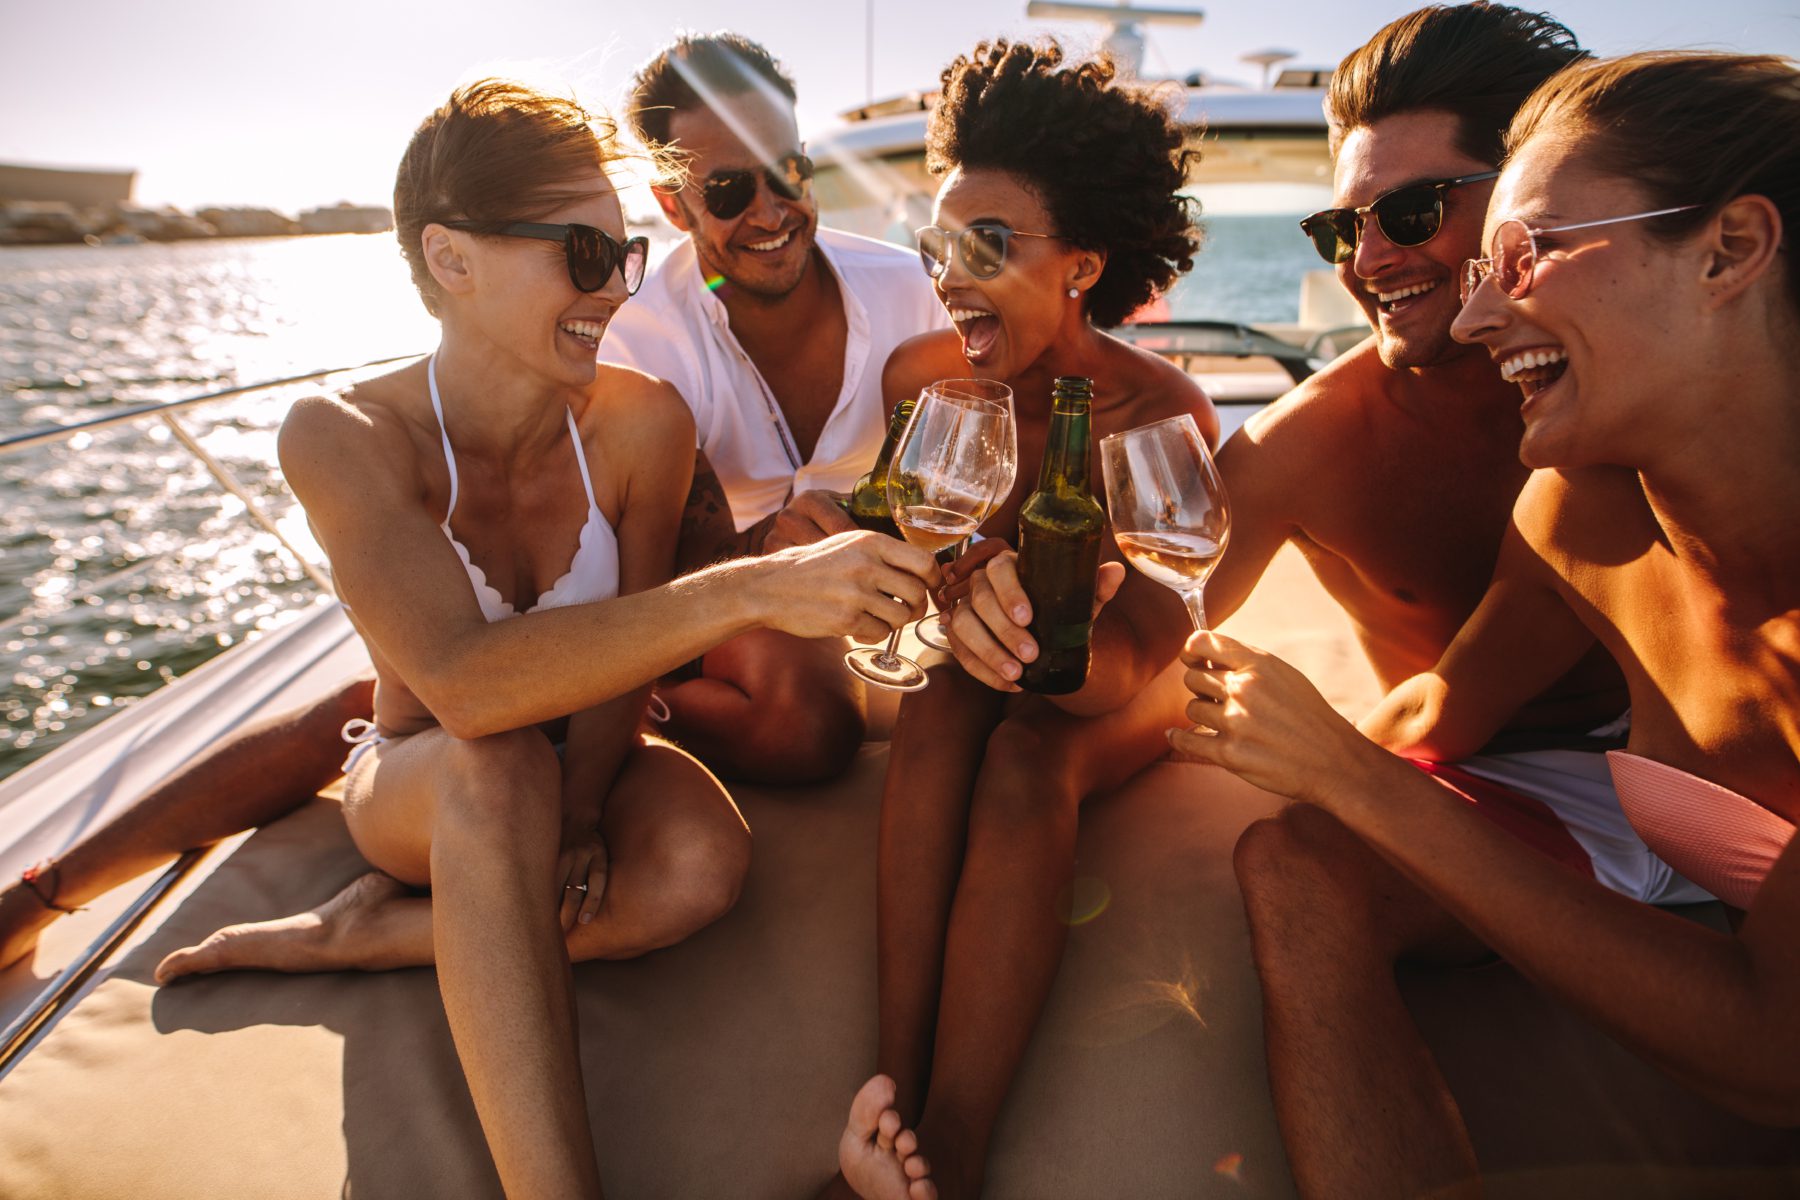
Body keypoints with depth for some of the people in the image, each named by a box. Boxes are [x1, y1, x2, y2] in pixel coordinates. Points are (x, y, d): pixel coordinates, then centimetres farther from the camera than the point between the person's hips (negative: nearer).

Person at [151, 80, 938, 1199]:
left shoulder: (642, 422, -16)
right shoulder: (345, 437, -23)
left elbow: (622, 661, -7)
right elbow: (466, 682, -40)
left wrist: (571, 819, -22)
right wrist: (754, 588, -49)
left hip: (581, 765, 3)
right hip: (415, 784, -2)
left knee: (705, 863, -30)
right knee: (498, 764, -38)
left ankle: (362, 934, -11)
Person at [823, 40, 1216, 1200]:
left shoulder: (1163, 411, -22)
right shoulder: (921, 376, -12)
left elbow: (1126, 666, -25)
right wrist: (985, 604, -30)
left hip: (1120, 683, -2)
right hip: (975, 669, 3)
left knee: (1028, 758, -35)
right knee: (939, 701, -32)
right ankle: (897, 1090, -36)